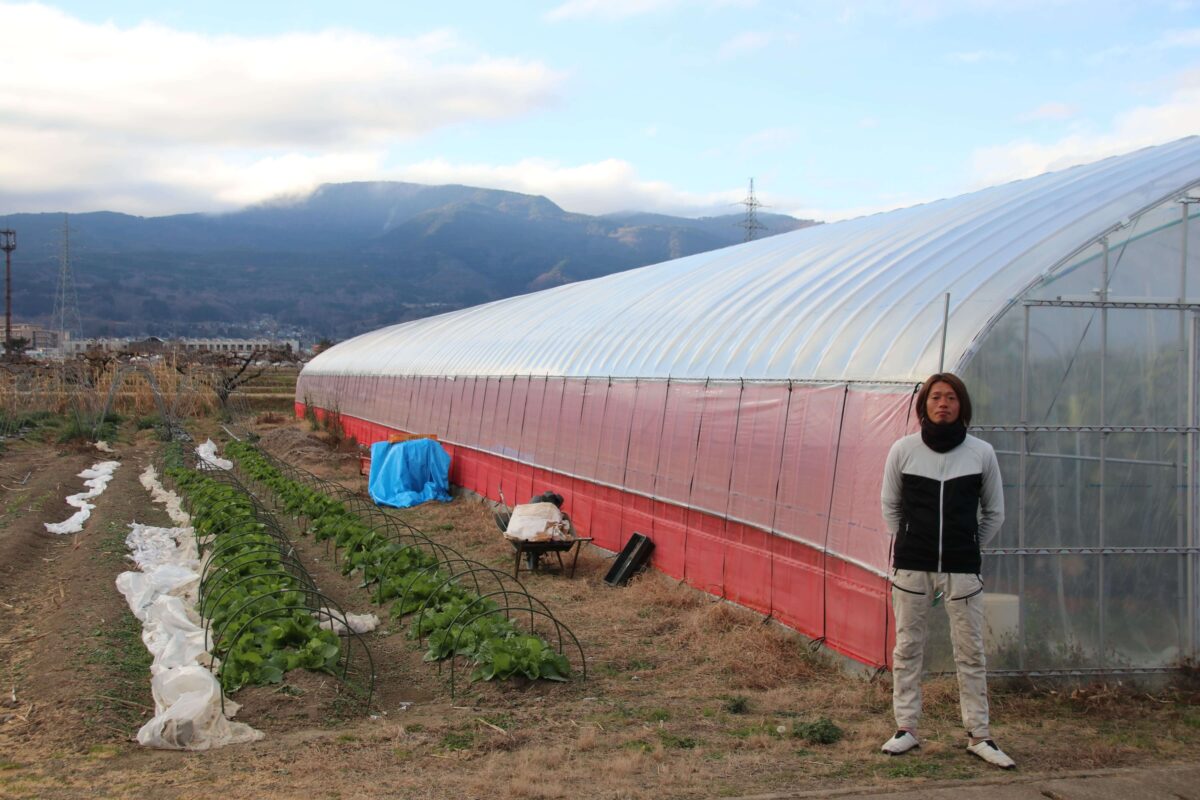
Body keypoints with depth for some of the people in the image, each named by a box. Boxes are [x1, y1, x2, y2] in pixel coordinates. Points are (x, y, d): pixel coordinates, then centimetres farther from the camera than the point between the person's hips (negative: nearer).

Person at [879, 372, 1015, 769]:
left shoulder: (982, 453, -1)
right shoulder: (903, 450, -1)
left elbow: (994, 512, 11)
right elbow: (889, 505, 13)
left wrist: (968, 547, 11)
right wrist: (906, 543, 10)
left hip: (962, 569, 0)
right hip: (911, 566, 0)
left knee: (970, 653, 4)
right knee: (907, 649, 6)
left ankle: (979, 736, 11)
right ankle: (906, 728, 15)